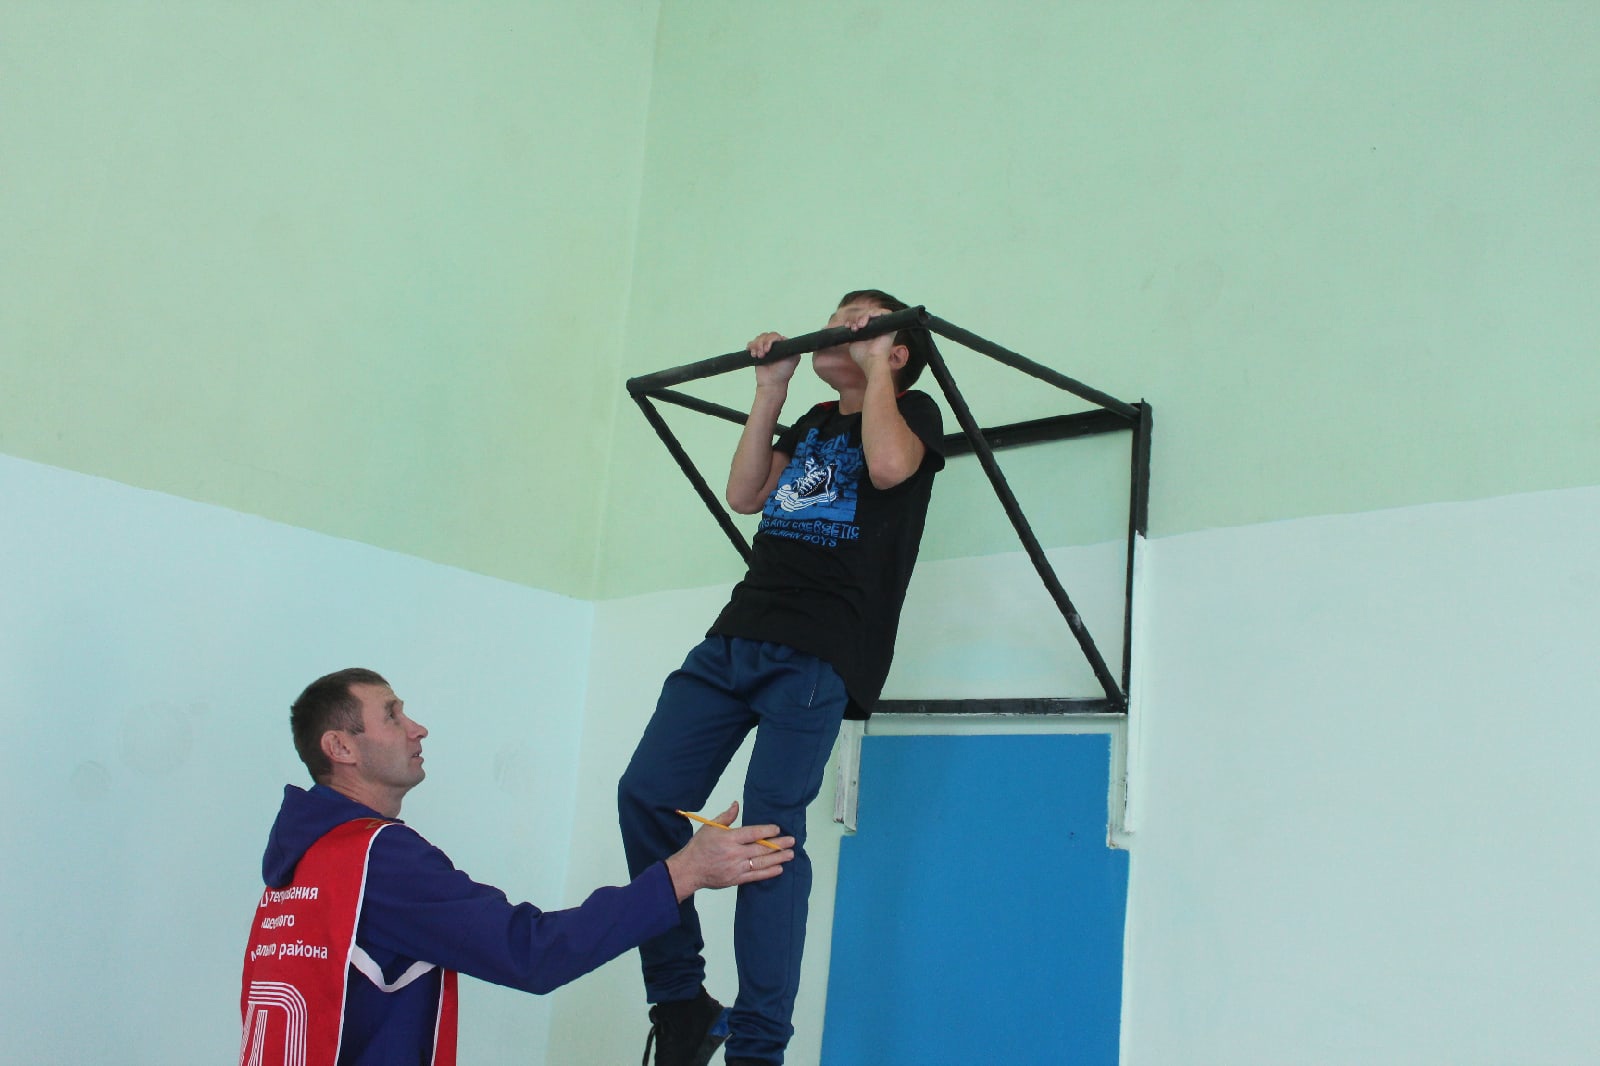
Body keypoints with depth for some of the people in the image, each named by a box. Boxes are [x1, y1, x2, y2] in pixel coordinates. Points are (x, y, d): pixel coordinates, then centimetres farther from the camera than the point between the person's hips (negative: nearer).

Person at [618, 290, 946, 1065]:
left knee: (770, 833, -16)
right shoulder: (812, 423, 27)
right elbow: (744, 494, 15)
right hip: (737, 636, 7)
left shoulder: (913, 412, 8)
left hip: (817, 653, -7)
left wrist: (874, 367, -2)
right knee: (645, 797, -6)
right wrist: (770, 390, 16)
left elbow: (888, 466, -15)